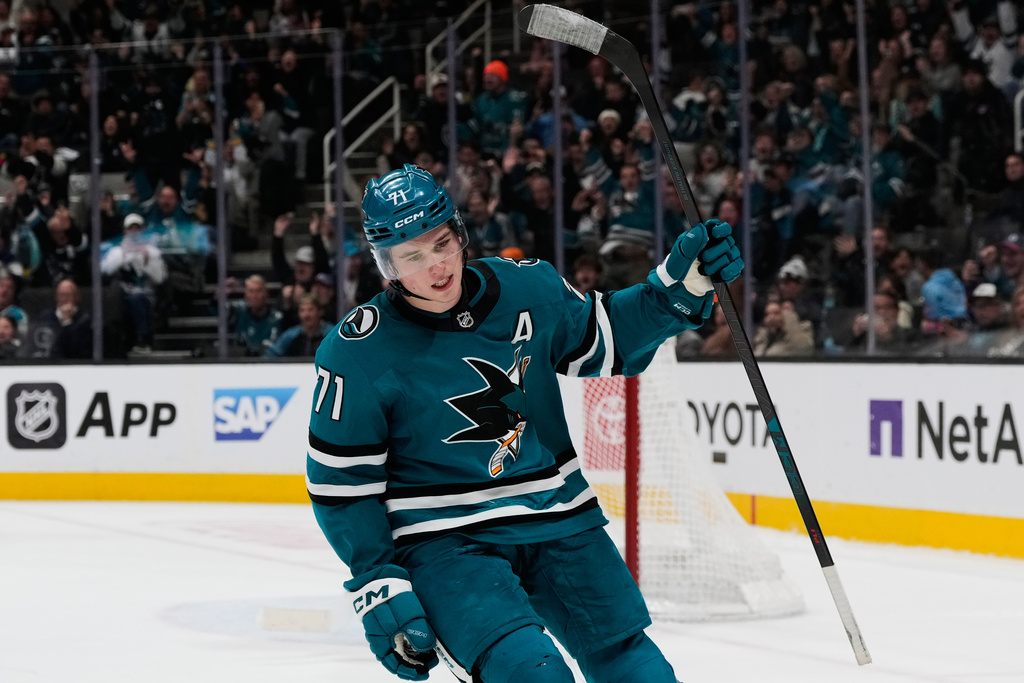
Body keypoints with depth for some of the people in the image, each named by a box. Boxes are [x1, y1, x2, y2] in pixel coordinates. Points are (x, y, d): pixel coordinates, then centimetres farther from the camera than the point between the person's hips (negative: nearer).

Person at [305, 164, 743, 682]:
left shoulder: (526, 287, -3)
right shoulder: (356, 353, -13)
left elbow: (606, 342, 13)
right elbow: (340, 485, -8)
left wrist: (682, 283, -2)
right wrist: (380, 590, -12)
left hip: (556, 521, 5)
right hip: (441, 541, -4)